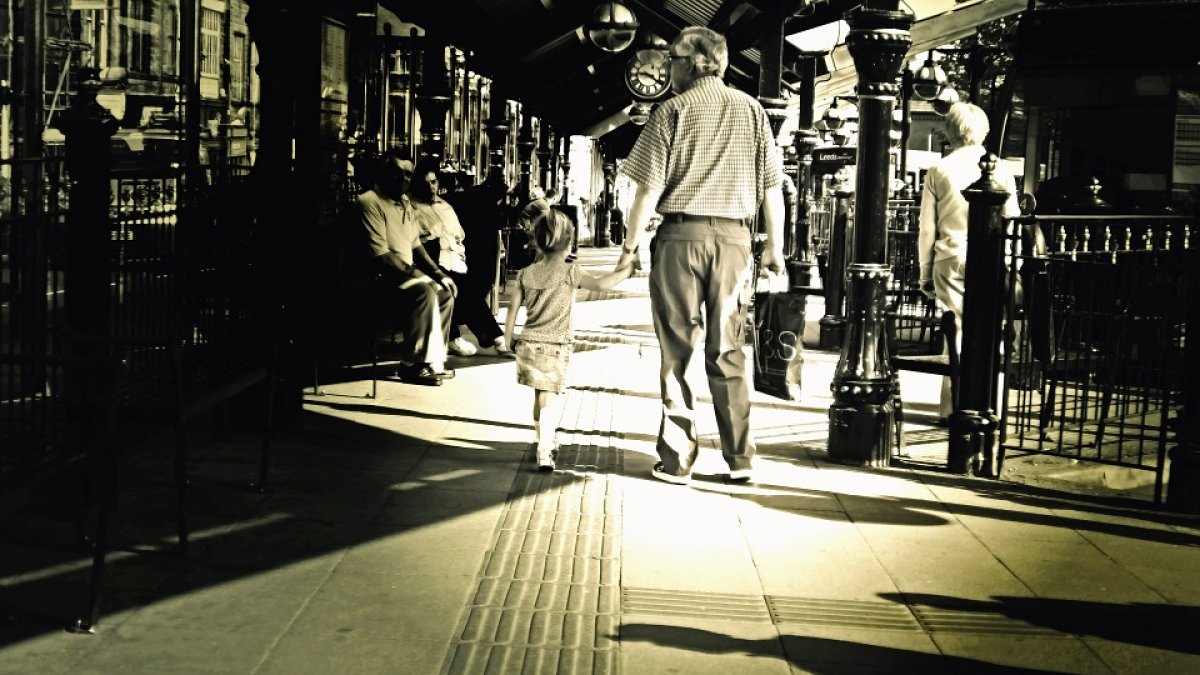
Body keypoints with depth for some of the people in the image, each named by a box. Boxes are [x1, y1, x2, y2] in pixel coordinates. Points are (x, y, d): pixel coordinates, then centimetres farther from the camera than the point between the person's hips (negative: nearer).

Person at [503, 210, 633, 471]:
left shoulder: (526, 274, 4)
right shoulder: (569, 272, -9)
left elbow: (512, 310, 5)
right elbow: (601, 284, -19)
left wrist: (510, 341, 16)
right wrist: (627, 270, -8)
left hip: (528, 344, 5)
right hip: (555, 347, -5)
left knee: (539, 396, 21)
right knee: (549, 399, -6)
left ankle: (543, 441, 37)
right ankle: (544, 454, -15)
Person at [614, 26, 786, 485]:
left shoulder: (673, 110, -2)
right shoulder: (751, 109, 7)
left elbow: (649, 189, -6)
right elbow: (772, 187, 7)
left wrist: (630, 247, 1)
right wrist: (775, 246, 15)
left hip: (681, 234, -3)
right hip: (733, 236, 3)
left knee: (677, 351, 4)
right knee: (728, 351, 10)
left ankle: (677, 462, 6)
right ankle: (739, 459, 11)